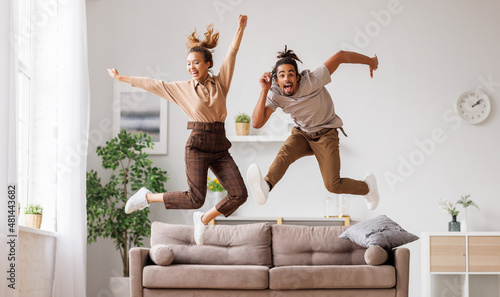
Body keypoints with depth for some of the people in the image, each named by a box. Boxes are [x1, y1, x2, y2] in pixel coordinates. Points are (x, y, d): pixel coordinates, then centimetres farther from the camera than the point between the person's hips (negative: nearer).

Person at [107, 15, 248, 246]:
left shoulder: (220, 83, 8)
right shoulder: (183, 89, 5)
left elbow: (232, 54, 1)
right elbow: (152, 84, 10)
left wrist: (240, 29, -9)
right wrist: (122, 78, 14)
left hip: (220, 149, 3)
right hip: (197, 146, -3)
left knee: (239, 194, -10)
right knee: (195, 198, -12)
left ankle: (203, 219, 13)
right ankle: (147, 197, 9)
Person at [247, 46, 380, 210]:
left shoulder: (312, 81, -30)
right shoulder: (275, 94, -18)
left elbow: (340, 56, -23)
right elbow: (257, 123, -26)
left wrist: (370, 61, -10)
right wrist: (264, 91, -34)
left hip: (325, 135, -3)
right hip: (302, 134, 3)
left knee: (333, 185, -10)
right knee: (285, 152, -33)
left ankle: (367, 186, 22)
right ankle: (265, 186, -61)